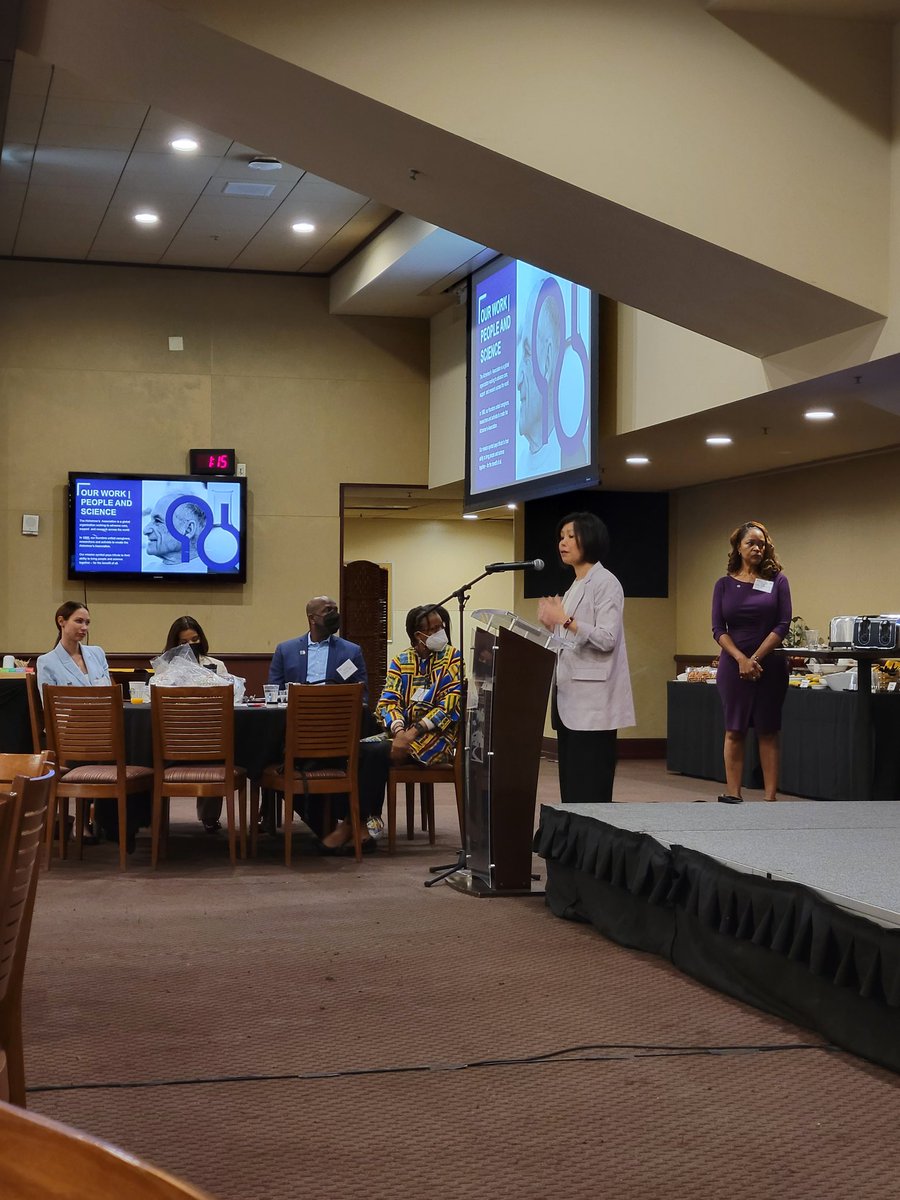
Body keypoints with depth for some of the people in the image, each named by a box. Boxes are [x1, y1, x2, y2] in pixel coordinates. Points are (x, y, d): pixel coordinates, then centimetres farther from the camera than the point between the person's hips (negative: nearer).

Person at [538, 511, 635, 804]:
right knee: (571, 790, 8)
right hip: (570, 698, 9)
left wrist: (564, 620, -20)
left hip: (593, 700, -9)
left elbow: (606, 639, -18)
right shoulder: (574, 587, 20)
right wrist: (550, 625, 6)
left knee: (590, 791, -9)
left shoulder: (605, 582, -7)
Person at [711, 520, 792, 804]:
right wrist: (741, 659, -14)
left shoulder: (777, 581, 2)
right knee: (734, 732, 3)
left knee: (767, 732, 1)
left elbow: (782, 625, -4)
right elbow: (718, 629, 0)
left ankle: (771, 798, 1)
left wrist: (756, 658, -12)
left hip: (769, 665, -1)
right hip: (733, 664, 1)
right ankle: (733, 796, 5)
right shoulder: (724, 584, 6)